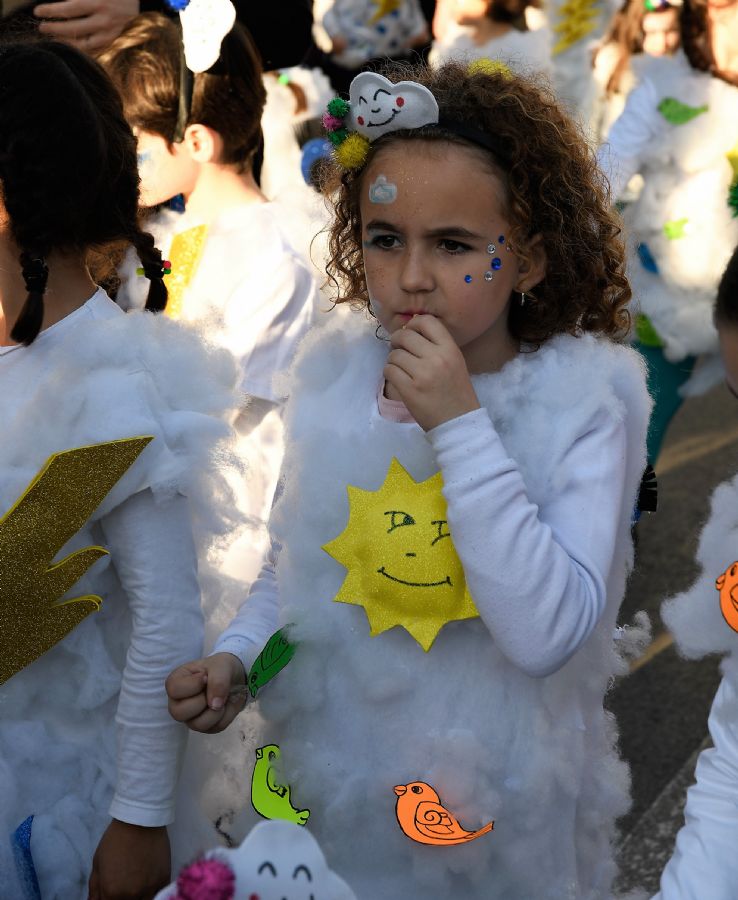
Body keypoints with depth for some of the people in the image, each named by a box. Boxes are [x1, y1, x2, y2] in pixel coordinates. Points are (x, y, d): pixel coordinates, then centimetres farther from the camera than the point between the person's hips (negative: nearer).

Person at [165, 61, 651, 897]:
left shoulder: (584, 399, -18)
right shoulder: (336, 374, -6)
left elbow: (549, 634, -28)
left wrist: (459, 424, -29)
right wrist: (234, 656, -12)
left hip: (503, 811, -3)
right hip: (334, 780, 3)